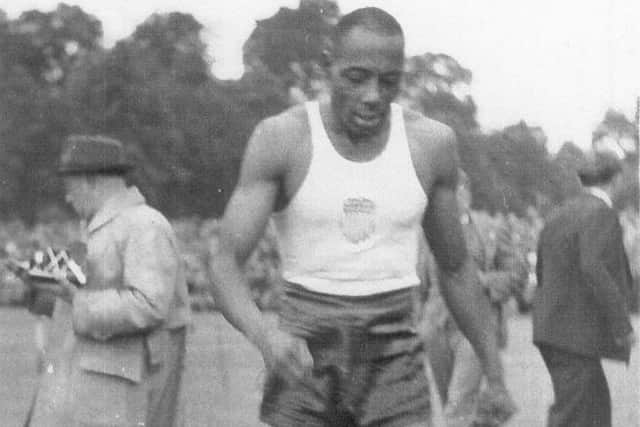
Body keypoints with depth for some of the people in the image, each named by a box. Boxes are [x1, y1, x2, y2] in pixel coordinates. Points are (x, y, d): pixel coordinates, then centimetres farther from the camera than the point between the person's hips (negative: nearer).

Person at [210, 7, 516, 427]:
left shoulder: (431, 142, 1)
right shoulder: (281, 137, -7)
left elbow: (456, 267, 14)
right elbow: (225, 265, -10)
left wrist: (496, 376, 16)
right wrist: (264, 334, -31)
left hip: (393, 362, 1)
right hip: (305, 360, -1)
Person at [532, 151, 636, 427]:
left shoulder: (559, 215, 14)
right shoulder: (601, 215, -13)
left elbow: (541, 272, 18)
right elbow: (593, 268, -25)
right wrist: (622, 325, -23)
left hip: (551, 327, 9)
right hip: (577, 332, -9)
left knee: (597, 404, 18)